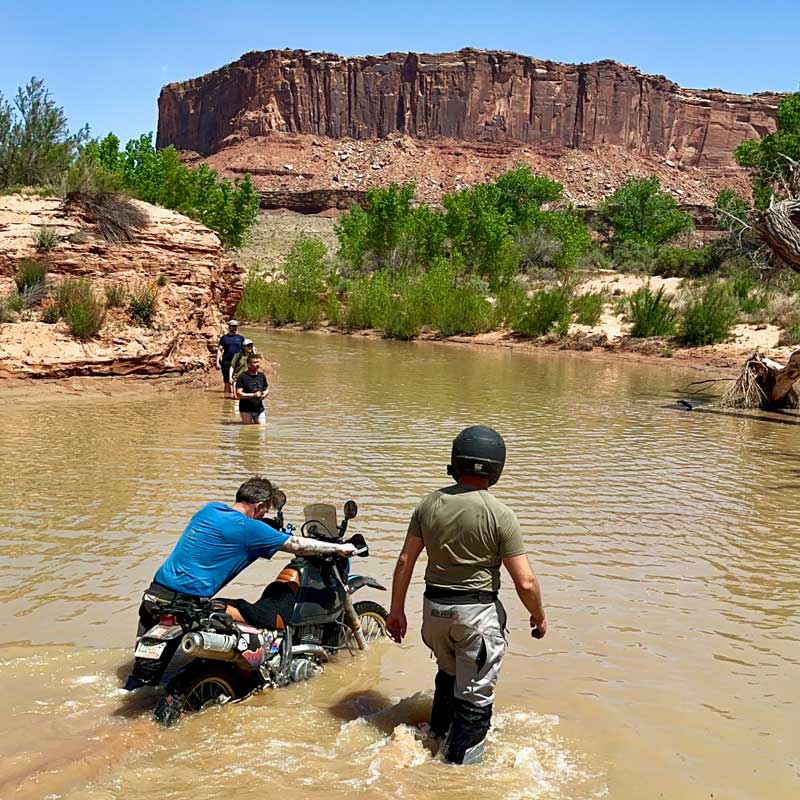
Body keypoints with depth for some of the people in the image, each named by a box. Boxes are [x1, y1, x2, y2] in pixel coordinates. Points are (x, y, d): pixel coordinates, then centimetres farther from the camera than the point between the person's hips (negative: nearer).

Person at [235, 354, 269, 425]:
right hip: (246, 410, -4)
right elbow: (238, 394, -14)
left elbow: (267, 389, 18)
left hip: (259, 409, 4)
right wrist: (253, 395, -20)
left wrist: (264, 394, -5)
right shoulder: (242, 377, -10)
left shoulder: (262, 376, 6)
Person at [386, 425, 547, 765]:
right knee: (475, 695, 9)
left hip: (434, 607, 6)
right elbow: (525, 582, -15)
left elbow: (405, 561, 1)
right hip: (478, 612, -5)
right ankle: (461, 763, 17)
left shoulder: (429, 503, -3)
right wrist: (539, 616, 3)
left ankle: (438, 735, 46)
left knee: (448, 673, 29)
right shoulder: (499, 514, -16)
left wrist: (396, 610, 10)